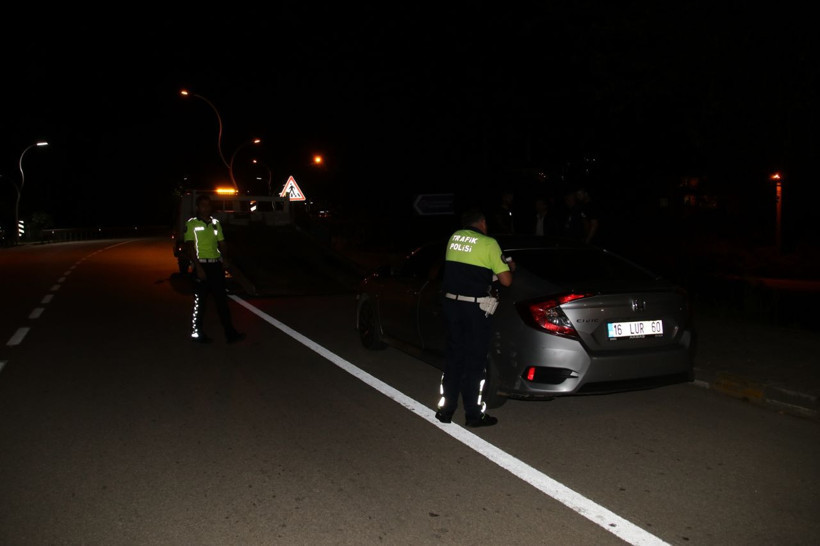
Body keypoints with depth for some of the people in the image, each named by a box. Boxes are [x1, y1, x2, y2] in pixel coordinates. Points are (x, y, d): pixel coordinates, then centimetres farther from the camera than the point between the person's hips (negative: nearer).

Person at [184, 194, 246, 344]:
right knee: (200, 300, 0)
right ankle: (197, 333, 11)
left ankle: (230, 333, 4)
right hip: (201, 265, -5)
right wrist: (198, 267, -17)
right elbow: (190, 247, -8)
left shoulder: (215, 223, 15)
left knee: (221, 299, 4)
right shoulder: (191, 224, -1)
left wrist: (225, 259, -2)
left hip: (216, 265, 5)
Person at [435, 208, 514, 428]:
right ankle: (473, 414, 12)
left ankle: (445, 410, 21)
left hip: (451, 302, 5)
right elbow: (506, 281, -7)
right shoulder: (489, 244, -7)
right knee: (474, 361, 4)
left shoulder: (454, 237, 9)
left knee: (454, 357, 16)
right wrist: (509, 267, 14)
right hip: (476, 308, -5)